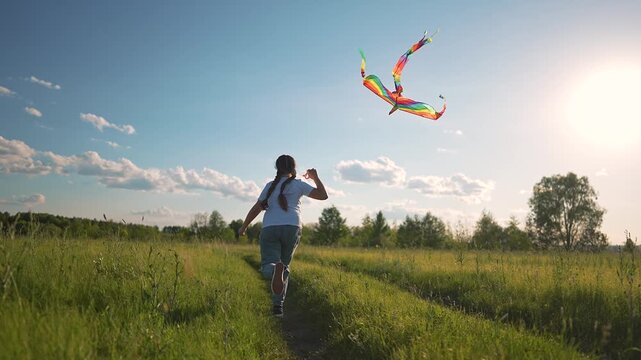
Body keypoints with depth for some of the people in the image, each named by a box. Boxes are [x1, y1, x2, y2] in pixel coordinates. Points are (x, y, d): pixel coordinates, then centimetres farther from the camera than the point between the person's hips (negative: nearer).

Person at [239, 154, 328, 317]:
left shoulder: (270, 186, 18)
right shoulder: (298, 184, 10)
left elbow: (256, 208, 16)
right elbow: (323, 195, 5)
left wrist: (243, 227, 27)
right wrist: (315, 178, 21)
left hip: (269, 229, 1)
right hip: (291, 227, 0)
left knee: (267, 266, -7)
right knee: (284, 265, 14)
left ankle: (276, 269, -44)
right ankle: (278, 305, 8)